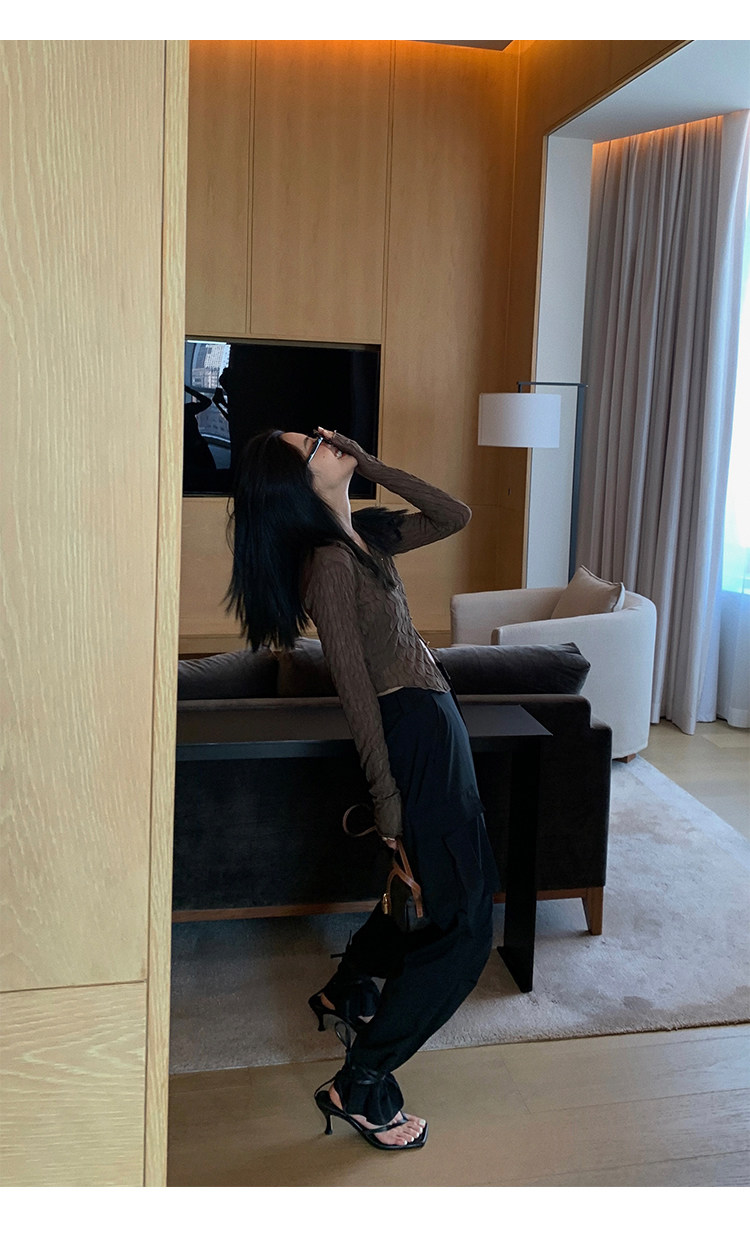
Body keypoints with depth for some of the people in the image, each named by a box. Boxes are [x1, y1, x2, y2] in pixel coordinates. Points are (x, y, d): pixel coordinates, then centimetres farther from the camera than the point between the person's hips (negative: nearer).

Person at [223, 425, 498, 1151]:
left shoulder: (365, 532, 6)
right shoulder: (329, 560, -20)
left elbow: (454, 516, 13)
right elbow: (352, 681, -21)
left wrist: (370, 464, 4)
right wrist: (385, 794, -18)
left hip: (430, 719, 10)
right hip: (415, 731, -10)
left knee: (429, 887, 27)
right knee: (463, 928, -4)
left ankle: (346, 990, 47)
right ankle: (359, 1086, 5)